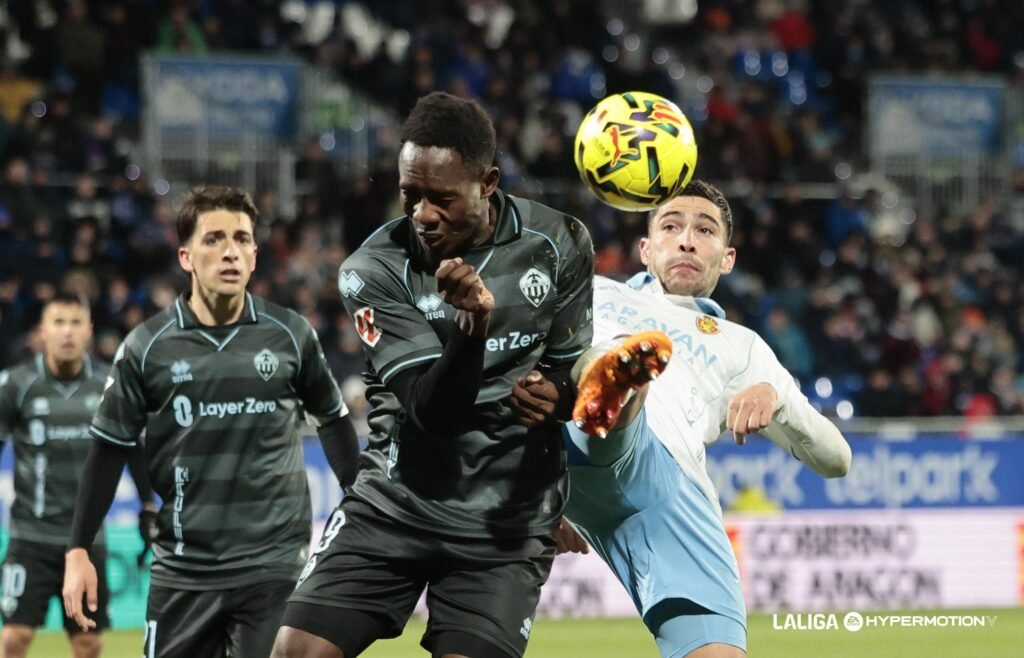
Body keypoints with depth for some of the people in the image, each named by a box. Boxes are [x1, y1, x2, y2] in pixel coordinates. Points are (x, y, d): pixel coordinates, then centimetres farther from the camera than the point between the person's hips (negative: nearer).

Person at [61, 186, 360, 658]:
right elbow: (108, 450, 5)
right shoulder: (146, 348, -2)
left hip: (276, 563, 0)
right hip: (183, 568, 0)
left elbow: (333, 421, 14)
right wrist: (78, 551, 3)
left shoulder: (291, 335, 0)